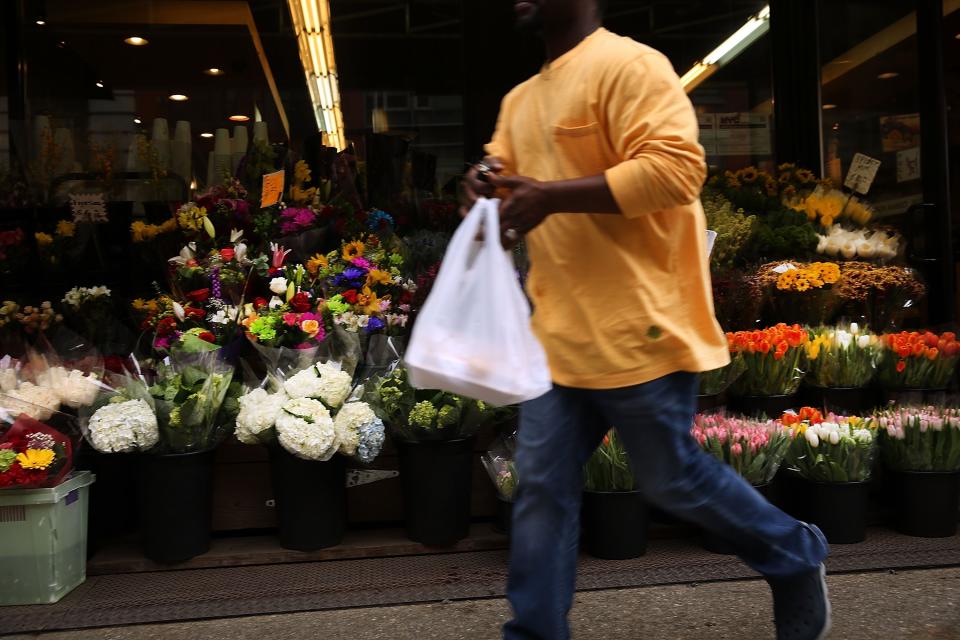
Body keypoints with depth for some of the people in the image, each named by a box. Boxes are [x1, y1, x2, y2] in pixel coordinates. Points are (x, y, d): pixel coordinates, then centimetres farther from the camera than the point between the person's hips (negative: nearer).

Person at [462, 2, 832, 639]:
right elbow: (509, 179, 25)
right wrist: (488, 183, 0)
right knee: (543, 484, 8)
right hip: (561, 335, 8)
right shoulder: (521, 99, 17)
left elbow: (676, 167, -21)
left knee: (670, 478, 7)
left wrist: (551, 197, -23)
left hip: (637, 329, -8)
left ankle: (796, 558, 34)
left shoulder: (628, 65, -10)